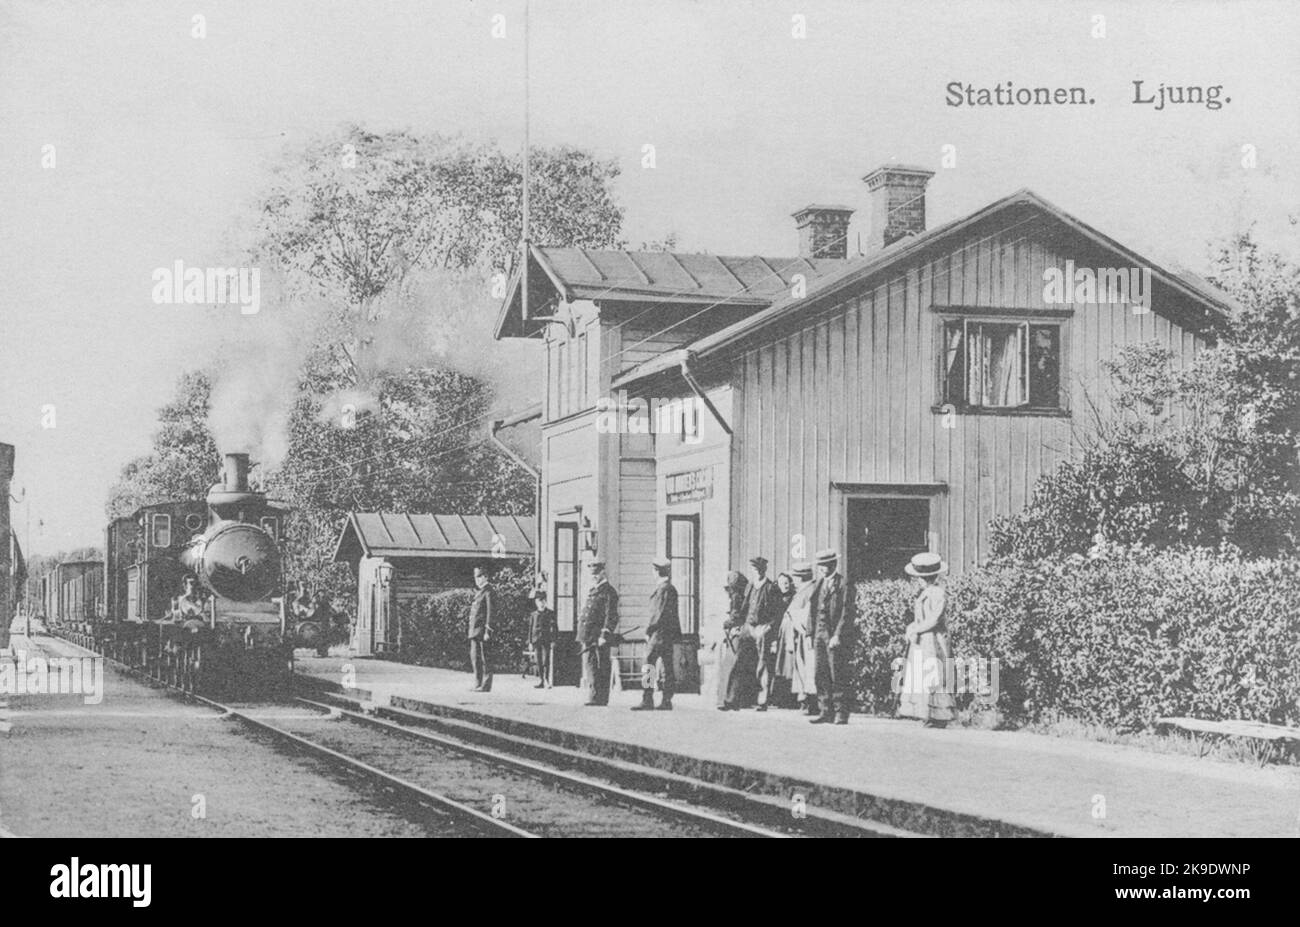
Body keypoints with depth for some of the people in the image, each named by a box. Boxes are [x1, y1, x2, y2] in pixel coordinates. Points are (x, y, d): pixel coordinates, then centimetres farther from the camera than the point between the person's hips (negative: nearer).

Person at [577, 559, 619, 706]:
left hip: (600, 637, -8)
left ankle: (601, 698, -5)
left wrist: (605, 635, -19)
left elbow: (611, 616, -12)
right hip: (588, 637, 8)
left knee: (601, 668, -6)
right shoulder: (591, 592, 21)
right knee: (589, 666, 7)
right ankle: (593, 696, 11)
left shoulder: (608, 592, -5)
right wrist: (581, 636, 19)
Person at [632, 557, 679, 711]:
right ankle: (666, 701, 10)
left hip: (660, 632, -10)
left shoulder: (663, 588, -13)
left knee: (648, 665, -9)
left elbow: (659, 613, -17)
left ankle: (647, 700, -13)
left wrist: (649, 631, -12)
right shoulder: (672, 588, 17)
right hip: (670, 634, 10)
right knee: (666, 666, 9)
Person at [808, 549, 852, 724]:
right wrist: (810, 634, 10)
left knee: (837, 676, -4)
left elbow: (846, 613, -10)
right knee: (820, 675, 4)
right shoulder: (817, 585, 15)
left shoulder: (843, 584, -6)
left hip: (835, 637, -7)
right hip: (819, 635, 7)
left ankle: (841, 714, 1)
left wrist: (838, 635, -16)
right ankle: (826, 712, 9)